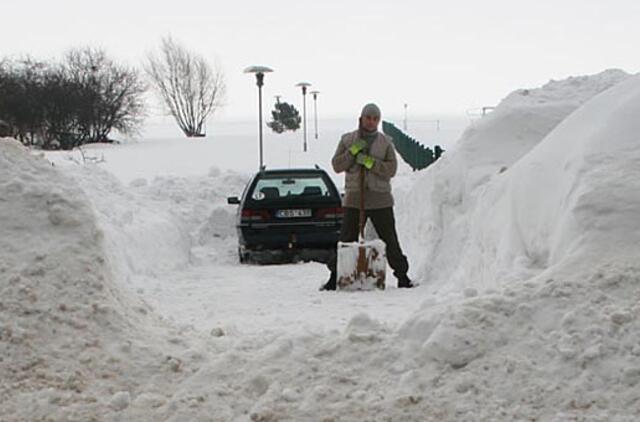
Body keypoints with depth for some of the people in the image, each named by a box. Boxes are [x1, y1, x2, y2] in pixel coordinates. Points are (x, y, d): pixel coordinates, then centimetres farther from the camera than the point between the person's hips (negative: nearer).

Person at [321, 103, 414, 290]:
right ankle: (335, 276, 8)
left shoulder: (385, 142, 5)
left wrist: (369, 162, -18)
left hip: (380, 200, 0)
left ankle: (402, 275, 13)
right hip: (354, 199, 0)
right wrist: (352, 151, -13)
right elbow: (336, 165, 0)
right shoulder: (347, 140, 7)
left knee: (390, 239, 4)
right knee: (346, 239, 1)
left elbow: (391, 169, -6)